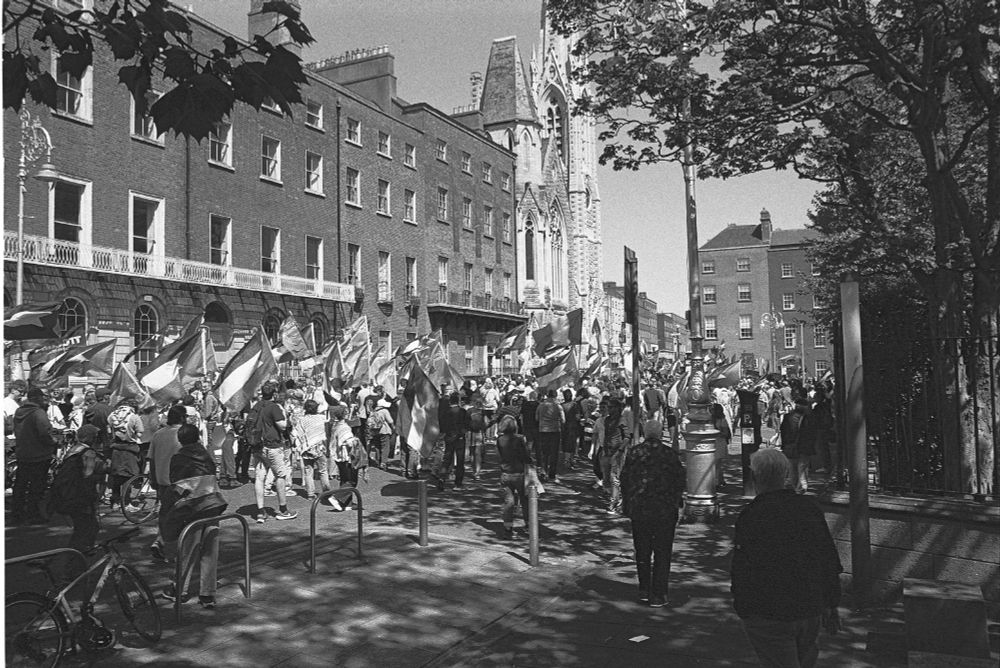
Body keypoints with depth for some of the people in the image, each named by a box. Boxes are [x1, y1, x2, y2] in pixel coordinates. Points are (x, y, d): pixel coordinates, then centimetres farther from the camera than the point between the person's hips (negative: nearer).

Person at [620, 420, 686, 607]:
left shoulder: (633, 453, -1)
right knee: (662, 553, 7)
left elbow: (624, 480, 3)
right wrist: (677, 502, 14)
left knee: (642, 551, 15)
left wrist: (627, 504, 13)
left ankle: (644, 590, 22)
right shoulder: (669, 453, -6)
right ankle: (658, 595, 9)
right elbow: (680, 479, -1)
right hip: (665, 510, -2)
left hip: (638, 509, 2)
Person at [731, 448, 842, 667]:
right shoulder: (810, 508, 0)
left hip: (768, 617, -6)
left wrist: (743, 609, -1)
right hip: (811, 612, 6)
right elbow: (830, 561, 6)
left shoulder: (751, 516, -17)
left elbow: (742, 570, -15)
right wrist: (831, 605, 15)